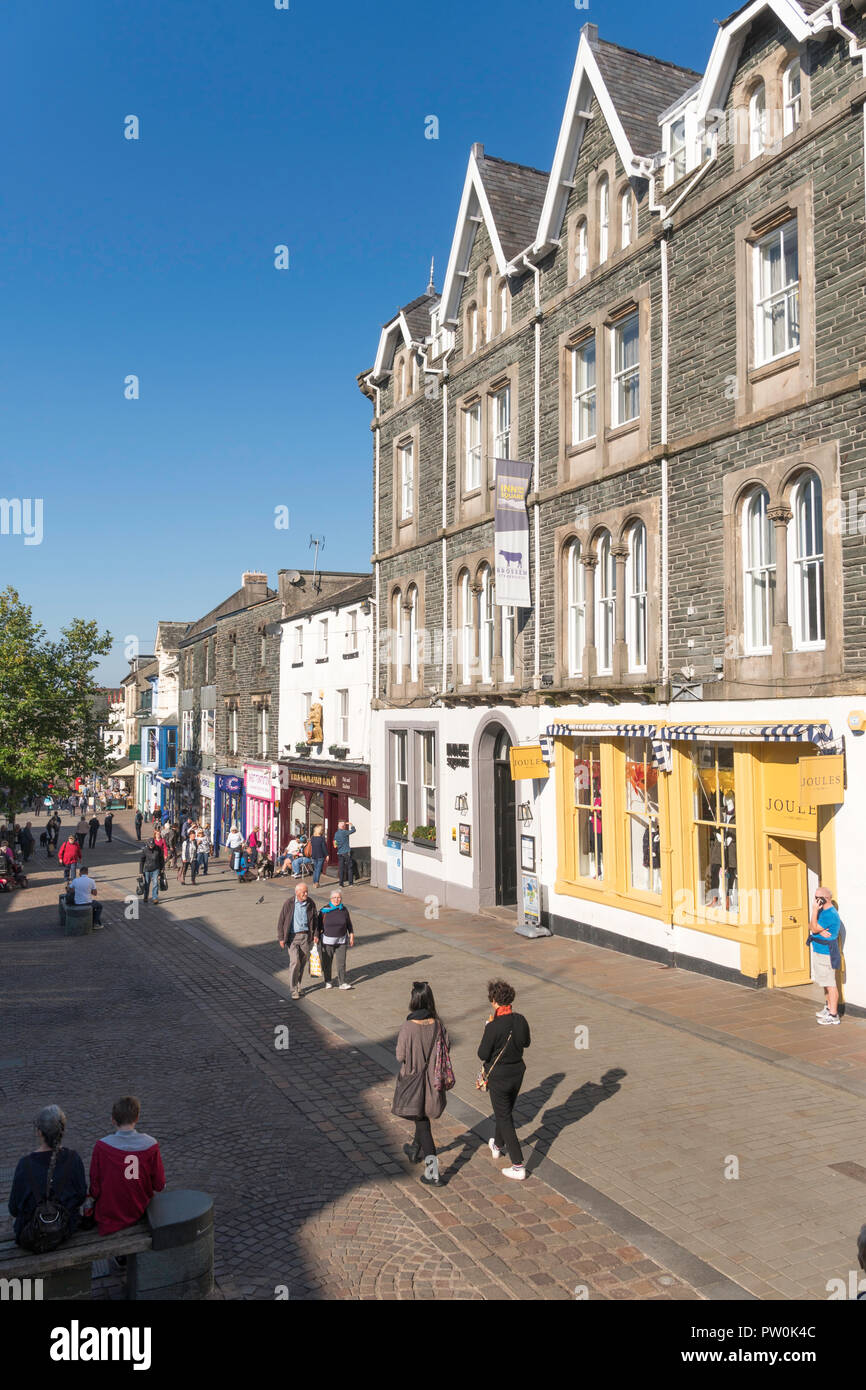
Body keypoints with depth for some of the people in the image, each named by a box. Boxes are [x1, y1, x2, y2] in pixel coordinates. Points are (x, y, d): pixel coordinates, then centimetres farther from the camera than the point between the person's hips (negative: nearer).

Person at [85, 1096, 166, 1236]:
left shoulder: (101, 1146, -20)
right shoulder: (150, 1144, -15)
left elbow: (95, 1187, -11)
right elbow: (159, 1185, -7)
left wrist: (92, 1197, 10)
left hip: (109, 1214, -2)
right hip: (140, 1212, 2)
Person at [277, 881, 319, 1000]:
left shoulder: (310, 903, 1)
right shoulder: (289, 903, -8)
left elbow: (315, 919, 12)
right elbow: (281, 921, -4)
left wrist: (315, 934, 4)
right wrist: (281, 938, -6)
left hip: (305, 936, 3)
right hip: (292, 936, -3)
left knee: (302, 962, 10)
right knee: (295, 962, -13)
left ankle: (298, 986, 28)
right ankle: (294, 990, -4)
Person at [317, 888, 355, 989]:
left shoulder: (344, 910, 0)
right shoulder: (324, 910, -7)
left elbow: (349, 924, 10)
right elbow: (319, 925, -1)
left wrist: (351, 936, 10)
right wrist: (317, 938, -1)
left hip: (341, 941, 1)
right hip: (327, 941, -1)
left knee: (341, 962, 0)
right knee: (327, 963, 8)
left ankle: (343, 983, 5)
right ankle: (328, 982, 23)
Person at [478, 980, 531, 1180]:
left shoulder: (494, 1027, -27)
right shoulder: (520, 1020, -9)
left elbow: (483, 1054, -17)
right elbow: (526, 1042, 9)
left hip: (498, 1076, -7)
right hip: (517, 1072, 7)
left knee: (504, 1118, 5)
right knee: (507, 1111, 27)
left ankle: (519, 1166, 6)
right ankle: (498, 1145, 51)